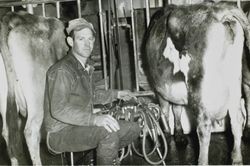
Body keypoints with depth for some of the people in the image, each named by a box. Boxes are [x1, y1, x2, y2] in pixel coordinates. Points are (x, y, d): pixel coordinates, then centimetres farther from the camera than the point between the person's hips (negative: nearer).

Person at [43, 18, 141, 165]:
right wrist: (94, 119, -41)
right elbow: (58, 109, -32)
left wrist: (116, 94, 27)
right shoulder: (62, 70, -21)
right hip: (61, 133, -9)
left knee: (133, 129, 6)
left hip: (83, 125, 9)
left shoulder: (86, 68, 11)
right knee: (108, 133, -33)